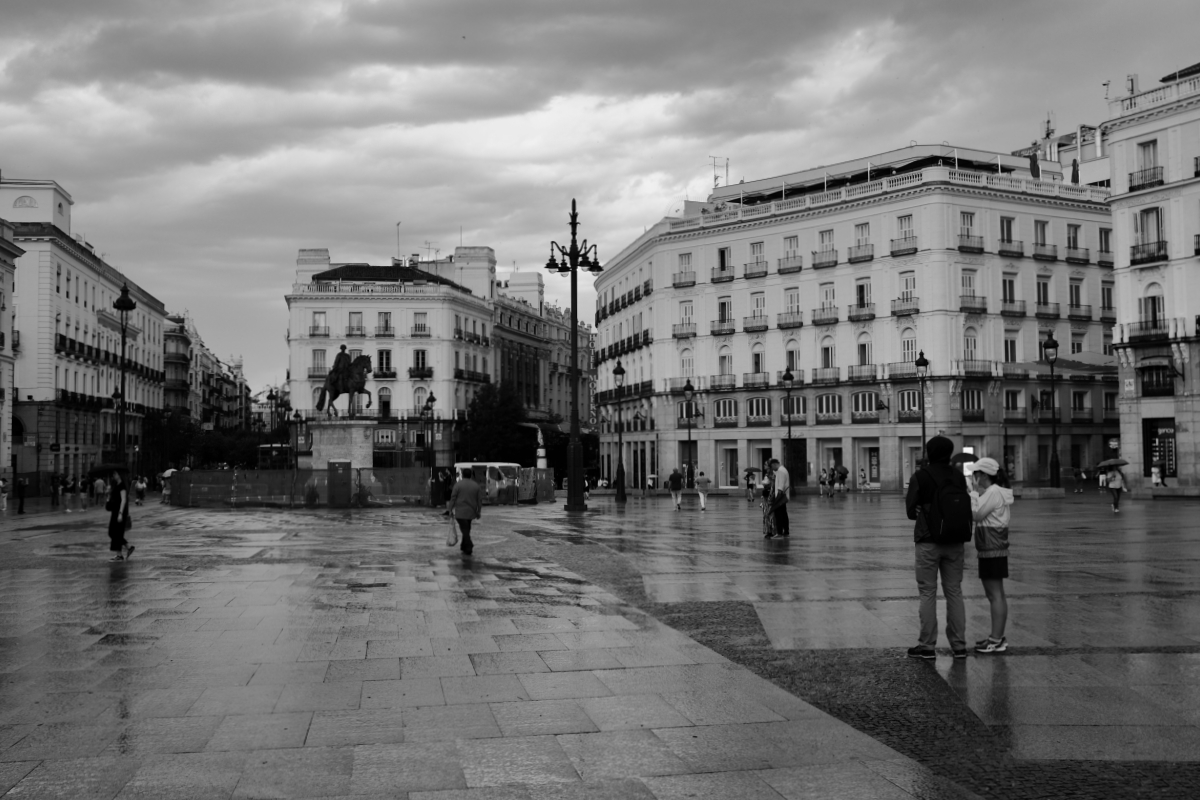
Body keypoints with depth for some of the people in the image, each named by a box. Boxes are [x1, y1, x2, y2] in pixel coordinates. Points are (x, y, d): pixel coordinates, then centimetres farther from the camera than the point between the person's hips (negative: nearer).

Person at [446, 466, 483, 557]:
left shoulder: (458, 485, -6)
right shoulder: (476, 486, 5)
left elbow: (453, 498, -7)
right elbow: (480, 500, 6)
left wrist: (450, 510, 0)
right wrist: (478, 512, 13)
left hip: (460, 512, -4)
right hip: (471, 512, 4)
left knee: (465, 530, -4)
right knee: (466, 529, 18)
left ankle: (469, 548, -12)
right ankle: (464, 546, 28)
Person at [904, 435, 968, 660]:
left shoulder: (920, 476, -9)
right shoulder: (958, 476, 3)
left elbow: (911, 510, -6)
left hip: (928, 541, -4)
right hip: (954, 541, 4)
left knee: (928, 593, 1)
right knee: (954, 592, 10)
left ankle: (927, 646, 3)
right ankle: (959, 645, 12)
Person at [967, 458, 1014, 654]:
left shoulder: (993, 493, -16)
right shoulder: (993, 492, 15)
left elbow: (975, 515, -17)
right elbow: (980, 515, 14)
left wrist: (973, 494, -6)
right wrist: (977, 493, 8)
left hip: (993, 550, -11)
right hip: (990, 549, 11)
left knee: (996, 594, -7)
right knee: (994, 594, 15)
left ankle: (997, 640, -5)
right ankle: (997, 636, 21)